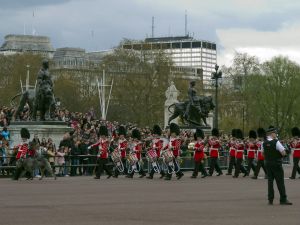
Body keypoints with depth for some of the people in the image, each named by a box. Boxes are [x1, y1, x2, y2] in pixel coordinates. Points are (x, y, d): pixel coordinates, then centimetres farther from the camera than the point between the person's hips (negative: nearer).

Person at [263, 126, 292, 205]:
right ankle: (283, 199, 0)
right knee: (280, 182, -1)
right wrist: (282, 152, 3)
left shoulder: (264, 143, 3)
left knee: (270, 181, 9)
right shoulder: (276, 142, -16)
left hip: (268, 164, 6)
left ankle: (270, 199, 9)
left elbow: (263, 153, 15)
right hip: (277, 164, -6)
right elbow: (283, 153, -16)